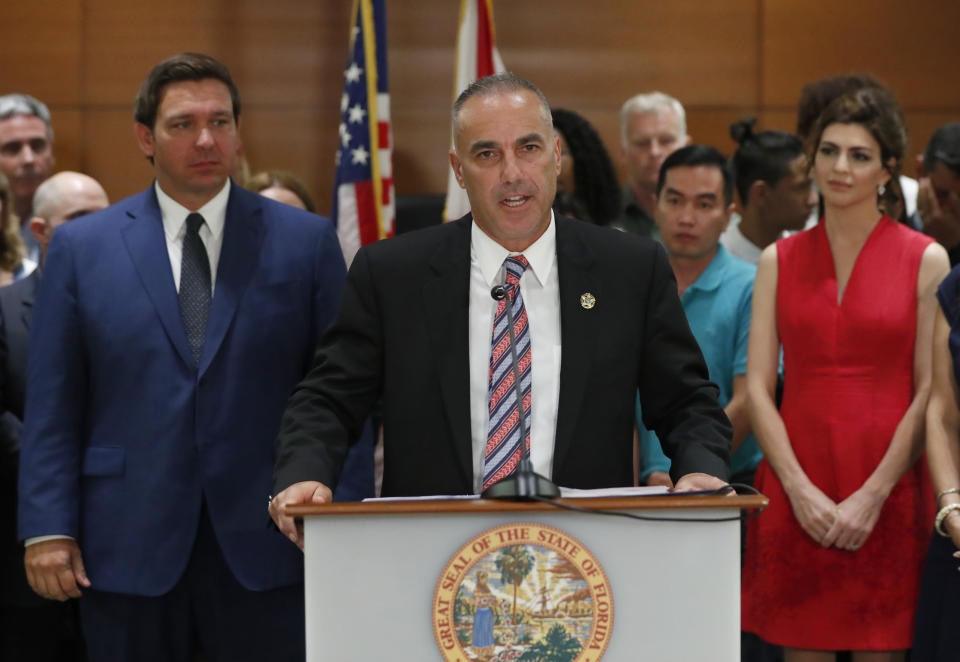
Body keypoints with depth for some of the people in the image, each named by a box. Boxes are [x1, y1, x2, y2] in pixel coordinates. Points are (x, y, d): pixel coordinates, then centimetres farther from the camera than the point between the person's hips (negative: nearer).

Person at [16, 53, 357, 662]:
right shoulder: (81, 247, 7)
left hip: (264, 545, 0)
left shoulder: (307, 241, 6)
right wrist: (48, 529, -2)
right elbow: (53, 406, 5)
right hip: (129, 546, 1)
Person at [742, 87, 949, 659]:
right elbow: (758, 387, 5)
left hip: (888, 497, -2)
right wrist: (800, 489, -7)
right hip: (796, 497, 2)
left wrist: (872, 495, -11)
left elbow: (929, 393, -3)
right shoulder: (779, 260, 9)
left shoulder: (925, 259, 1)